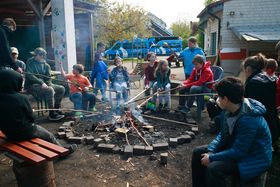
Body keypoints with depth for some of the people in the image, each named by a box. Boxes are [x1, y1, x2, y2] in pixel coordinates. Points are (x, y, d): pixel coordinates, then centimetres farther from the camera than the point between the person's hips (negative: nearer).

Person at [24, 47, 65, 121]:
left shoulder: (45, 64, 12)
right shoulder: (30, 62, -4)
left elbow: (48, 77, 10)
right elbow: (29, 75, -17)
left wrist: (48, 84, -12)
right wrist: (41, 82, -26)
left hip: (44, 84, 7)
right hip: (32, 85, -7)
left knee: (61, 89, -7)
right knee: (49, 90, -33)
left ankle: (56, 109, 0)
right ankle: (52, 114, -27)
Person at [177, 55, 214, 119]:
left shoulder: (207, 71, -19)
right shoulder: (195, 69, 2)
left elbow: (200, 82, -27)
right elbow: (190, 79, 2)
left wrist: (187, 85, -30)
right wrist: (184, 83, -19)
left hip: (206, 88, -8)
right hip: (197, 85, 8)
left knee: (193, 88, -36)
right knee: (182, 89, -8)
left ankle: (187, 108, -29)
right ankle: (180, 107, -1)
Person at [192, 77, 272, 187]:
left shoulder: (248, 120, -33)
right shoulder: (228, 110, -7)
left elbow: (238, 152, -28)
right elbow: (223, 135, 5)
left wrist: (211, 158, -21)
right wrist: (210, 151, -10)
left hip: (254, 159, -8)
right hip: (235, 147, 9)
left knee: (213, 168, -31)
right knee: (198, 152, 3)